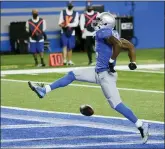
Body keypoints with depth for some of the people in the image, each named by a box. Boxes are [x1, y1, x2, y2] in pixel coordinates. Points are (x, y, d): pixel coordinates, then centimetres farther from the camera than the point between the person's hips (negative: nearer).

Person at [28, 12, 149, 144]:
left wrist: (112, 61, -19)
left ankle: (141, 126, -5)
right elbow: (130, 46, 10)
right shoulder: (111, 35, 10)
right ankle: (44, 90, 21)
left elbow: (118, 44, -28)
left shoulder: (103, 33, -15)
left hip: (105, 74, -10)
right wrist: (133, 62, 9)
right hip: (99, 72, 10)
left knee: (116, 104, -9)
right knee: (72, 75, 14)